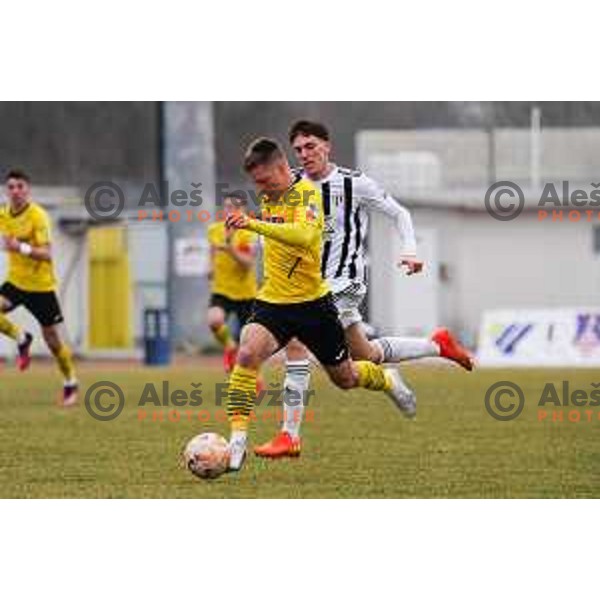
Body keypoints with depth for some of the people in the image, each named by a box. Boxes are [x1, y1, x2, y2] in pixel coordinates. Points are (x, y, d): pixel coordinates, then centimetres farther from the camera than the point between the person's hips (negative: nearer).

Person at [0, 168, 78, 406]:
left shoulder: (37, 215, -19)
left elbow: (47, 254, -26)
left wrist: (21, 247, -38)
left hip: (41, 285, -5)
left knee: (51, 338, 2)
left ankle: (71, 383, 23)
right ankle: (22, 339, 3)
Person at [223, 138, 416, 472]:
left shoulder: (307, 193, -18)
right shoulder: (269, 197, 5)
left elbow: (305, 234, -41)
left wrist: (254, 224, -49)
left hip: (312, 301, -4)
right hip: (273, 301, 5)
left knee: (345, 378, 13)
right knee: (247, 354, -24)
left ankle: (387, 380, 48)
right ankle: (238, 439, -23)